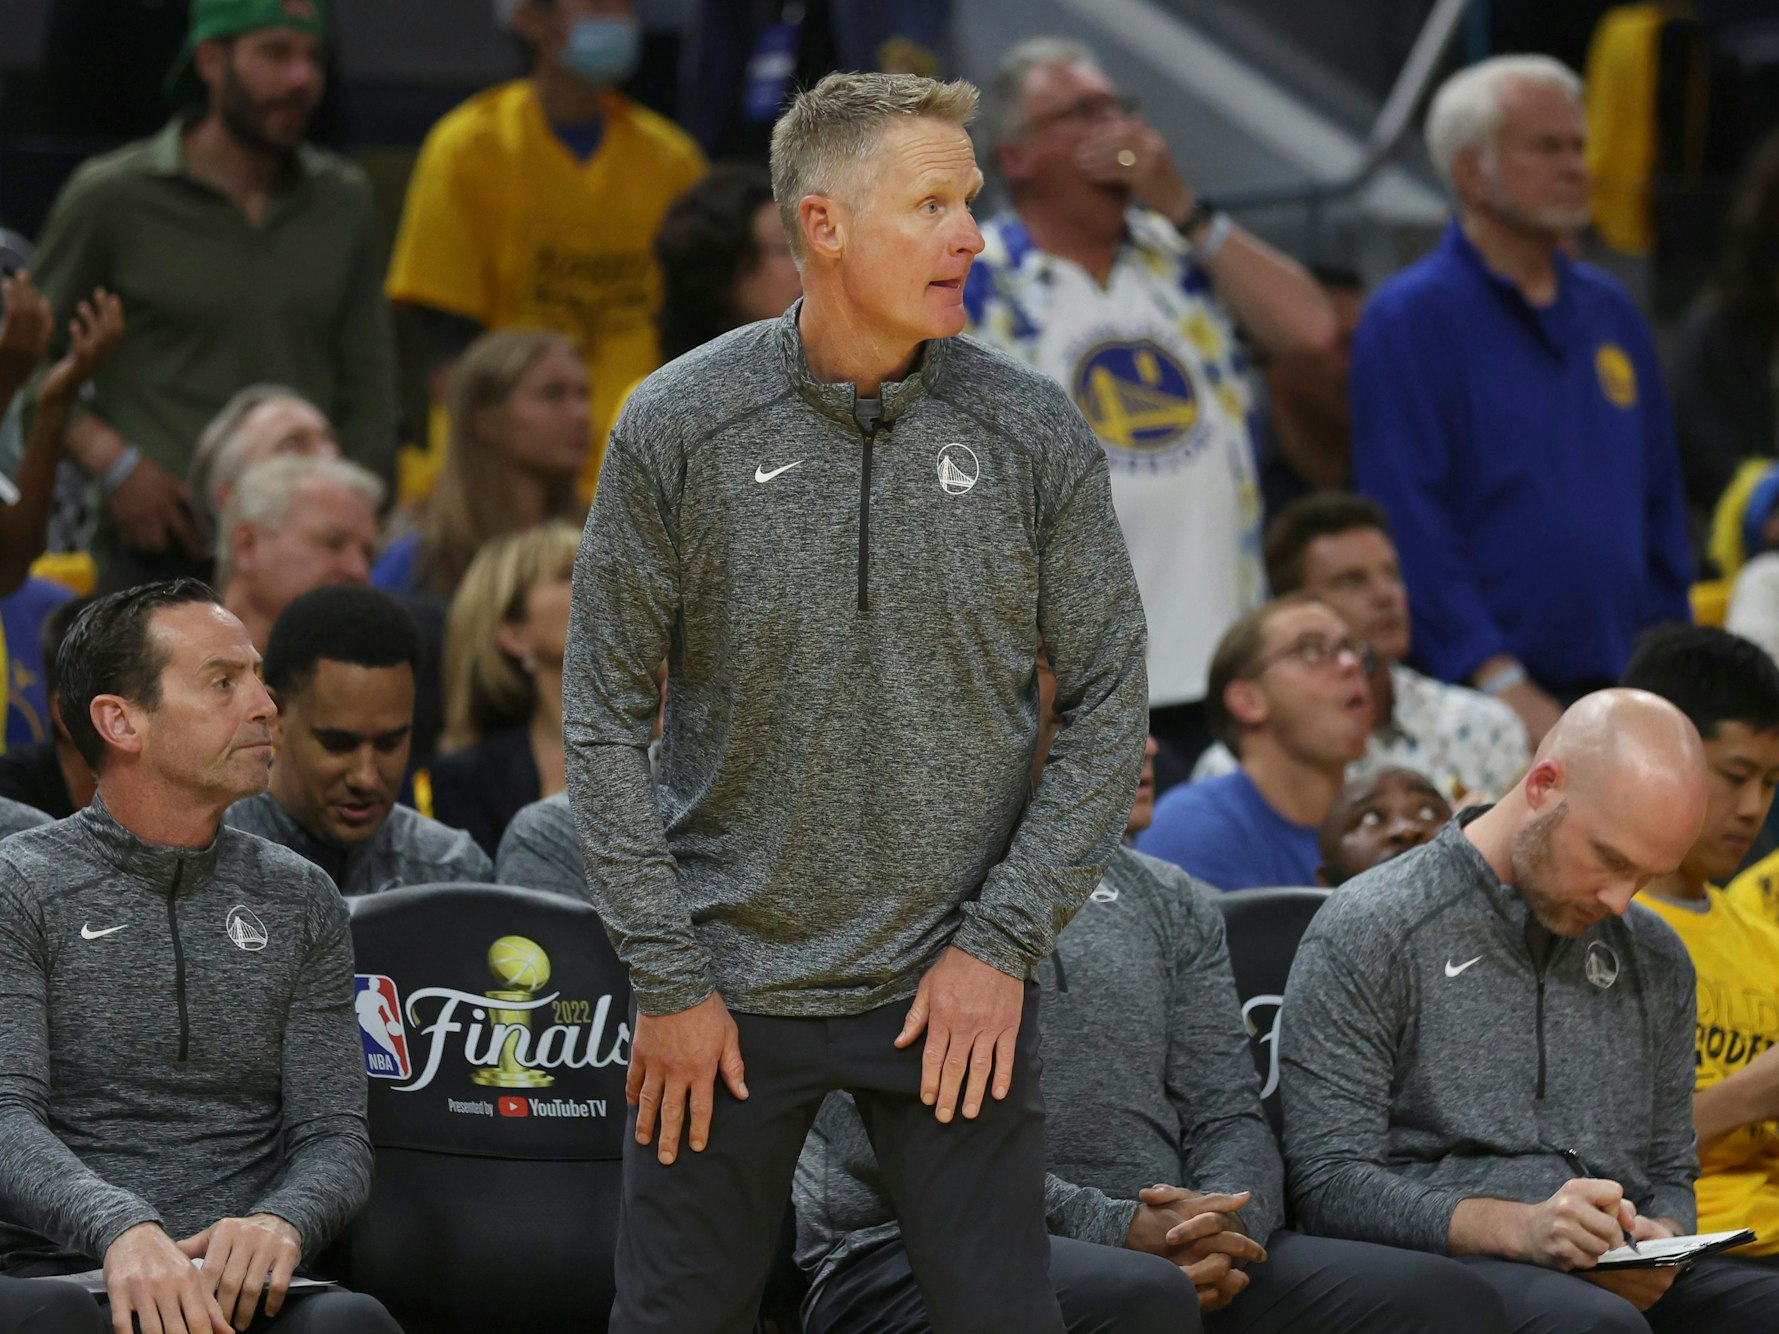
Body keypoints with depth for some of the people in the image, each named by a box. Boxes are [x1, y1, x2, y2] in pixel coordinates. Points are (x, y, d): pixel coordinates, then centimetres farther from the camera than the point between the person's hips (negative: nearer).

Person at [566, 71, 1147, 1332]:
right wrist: (668, 979, -5)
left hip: (957, 988, 1)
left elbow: (1111, 703, 2)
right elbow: (605, 717, -1)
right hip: (733, 983, -1)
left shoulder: (1033, 433, -3)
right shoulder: (678, 427, -5)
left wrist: (1003, 943, -5)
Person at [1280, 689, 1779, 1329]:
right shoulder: (1365, 933, -1)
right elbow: (1330, 1186, -8)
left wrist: (1659, 1242, -2)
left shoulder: (1655, 960, 18)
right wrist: (1517, 1228, -22)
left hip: (1623, 1280, 6)